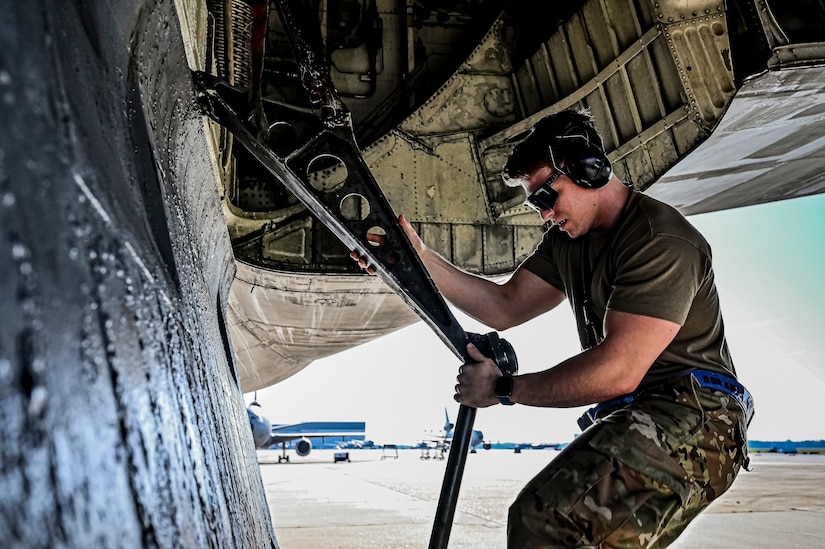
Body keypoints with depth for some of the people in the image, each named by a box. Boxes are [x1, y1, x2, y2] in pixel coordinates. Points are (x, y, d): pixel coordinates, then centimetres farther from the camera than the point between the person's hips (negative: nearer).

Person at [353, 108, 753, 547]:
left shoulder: (660, 240, -16)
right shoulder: (568, 237, 13)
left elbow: (618, 371, -23)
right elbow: (506, 306, 11)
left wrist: (504, 388, -14)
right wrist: (421, 260, 1)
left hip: (691, 418, -9)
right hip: (627, 420, 9)